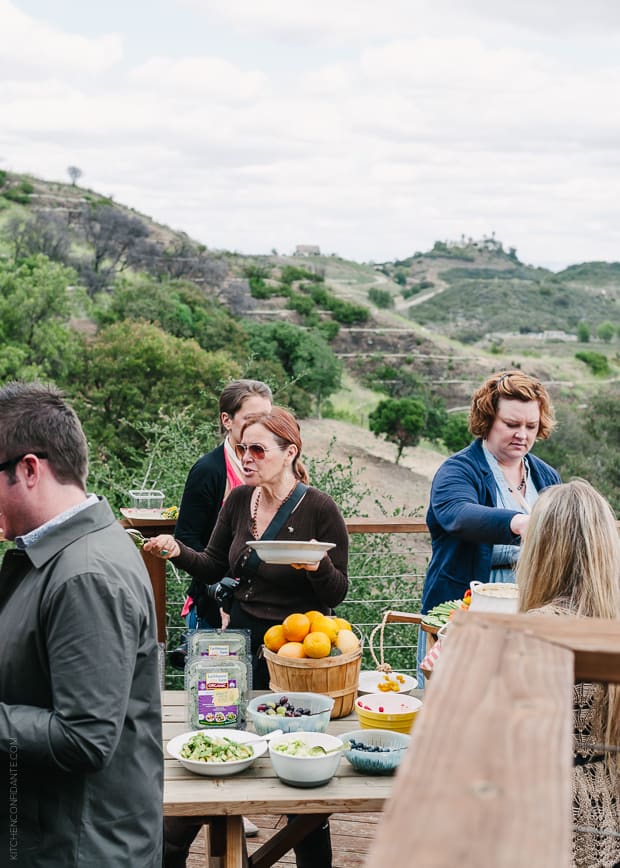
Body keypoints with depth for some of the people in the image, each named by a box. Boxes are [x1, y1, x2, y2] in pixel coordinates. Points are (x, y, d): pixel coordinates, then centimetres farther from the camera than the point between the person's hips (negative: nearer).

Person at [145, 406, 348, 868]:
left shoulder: (319, 508, -13)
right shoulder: (239, 500, 1)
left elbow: (337, 594, -9)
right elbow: (215, 567, 10)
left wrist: (318, 567, -30)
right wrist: (178, 550, -8)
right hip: (243, 637, 5)